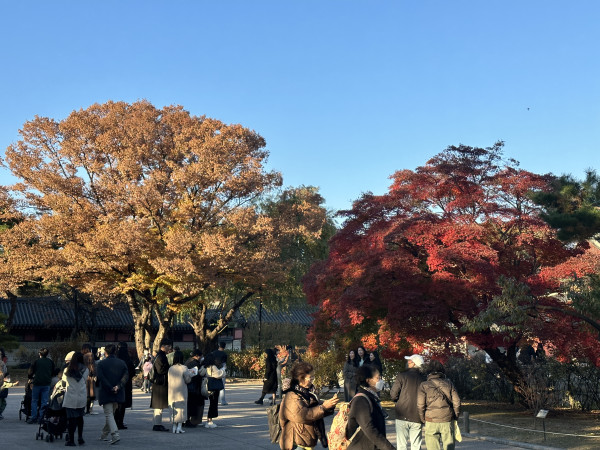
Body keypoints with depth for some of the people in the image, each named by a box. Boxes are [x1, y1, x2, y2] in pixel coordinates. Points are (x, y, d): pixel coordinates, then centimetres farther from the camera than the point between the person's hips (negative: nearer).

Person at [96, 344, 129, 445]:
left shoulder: (101, 364, -5)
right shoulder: (122, 363, 5)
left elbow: (101, 378, -14)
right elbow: (126, 377, -5)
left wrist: (111, 388, -13)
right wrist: (118, 386, -12)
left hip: (105, 393, -4)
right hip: (118, 394, 4)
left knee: (109, 414, -4)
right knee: (111, 413, 18)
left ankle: (115, 435, -20)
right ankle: (104, 435, 29)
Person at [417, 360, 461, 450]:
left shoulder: (424, 385, -1)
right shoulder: (449, 383, 5)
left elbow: (420, 405, -6)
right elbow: (457, 402, 3)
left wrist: (423, 419, 7)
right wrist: (455, 417, 15)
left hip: (431, 420, -1)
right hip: (448, 420, 2)